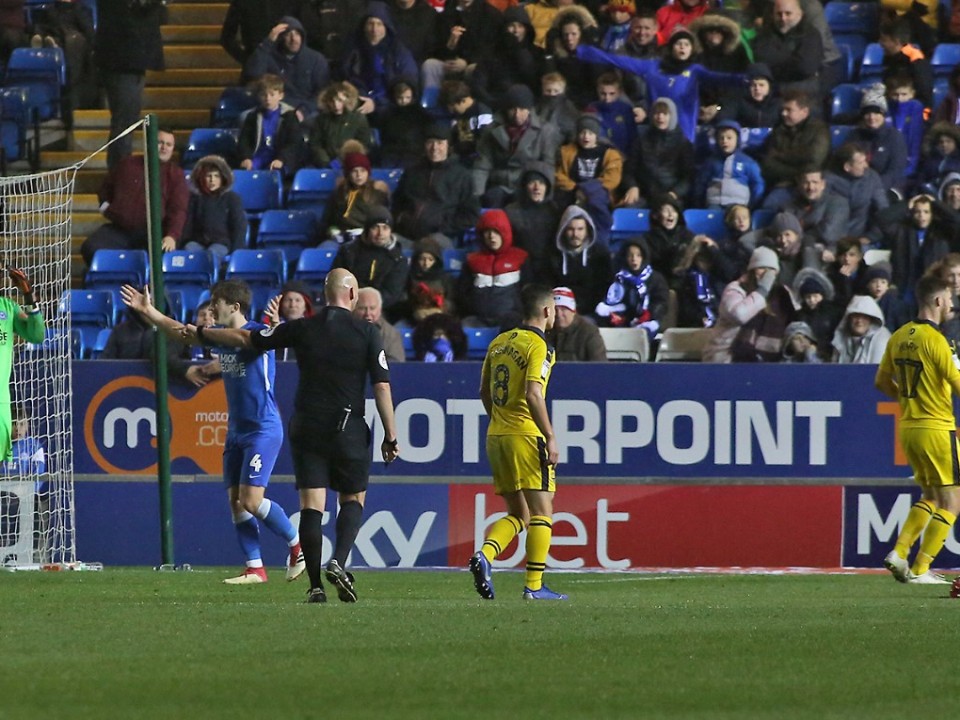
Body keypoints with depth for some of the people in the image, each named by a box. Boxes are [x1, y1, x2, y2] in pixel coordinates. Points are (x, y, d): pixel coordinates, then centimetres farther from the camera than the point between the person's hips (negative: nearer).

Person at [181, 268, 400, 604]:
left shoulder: (302, 329, 2)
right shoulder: (367, 332, -4)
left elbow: (245, 338, 8)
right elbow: (382, 387, -7)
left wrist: (200, 334, 22)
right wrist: (391, 437, -1)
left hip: (306, 427, 1)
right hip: (348, 429, -1)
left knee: (311, 504, 1)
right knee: (353, 499, 14)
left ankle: (315, 585, -5)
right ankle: (338, 562, -10)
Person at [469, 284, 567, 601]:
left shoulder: (499, 343, 12)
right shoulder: (538, 347, -11)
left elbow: (484, 391, 18)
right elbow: (533, 394, -21)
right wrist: (551, 437, -19)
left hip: (496, 435, 7)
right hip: (526, 436, -7)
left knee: (517, 514, 13)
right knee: (541, 512, 0)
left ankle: (484, 555, -10)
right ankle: (534, 586, -4)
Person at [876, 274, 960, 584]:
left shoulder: (899, 337, 7)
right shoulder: (934, 339, -16)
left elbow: (882, 382, 16)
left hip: (908, 428, 8)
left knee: (931, 497, 20)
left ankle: (898, 553, 7)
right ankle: (919, 569, -3)